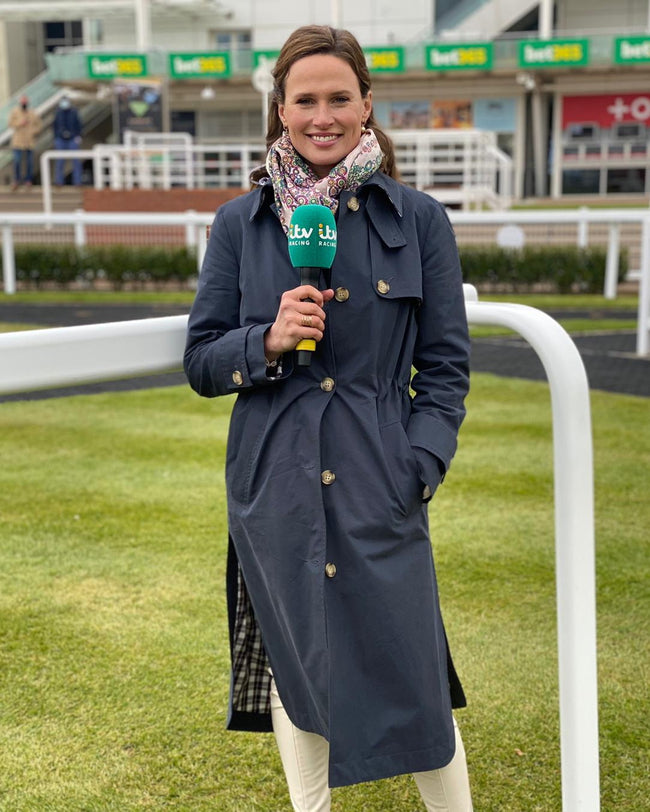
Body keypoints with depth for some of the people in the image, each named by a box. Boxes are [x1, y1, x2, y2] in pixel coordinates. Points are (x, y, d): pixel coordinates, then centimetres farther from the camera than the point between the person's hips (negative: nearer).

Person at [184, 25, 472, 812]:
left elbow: (446, 365, 3)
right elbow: (200, 361, 6)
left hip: (379, 485, -1)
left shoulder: (419, 220, 0)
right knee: (295, 669, 13)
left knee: (412, 677, 2)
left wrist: (418, 471, -7)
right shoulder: (240, 224, 3)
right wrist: (268, 340, -14)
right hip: (276, 487, 2)